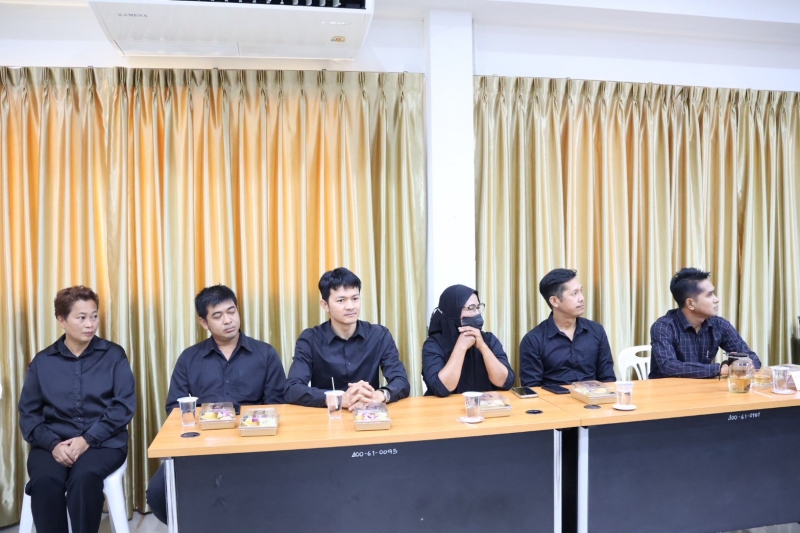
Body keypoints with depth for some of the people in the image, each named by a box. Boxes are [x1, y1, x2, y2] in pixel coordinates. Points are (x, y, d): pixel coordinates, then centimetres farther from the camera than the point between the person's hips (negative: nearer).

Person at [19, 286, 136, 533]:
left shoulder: (114, 355, 3)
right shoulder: (42, 361, 9)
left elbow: (124, 406, -3)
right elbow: (29, 413, 5)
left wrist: (87, 439, -14)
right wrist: (52, 444, -13)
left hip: (103, 441, -1)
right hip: (54, 442, 2)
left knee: (83, 477, -32)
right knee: (45, 480, -30)